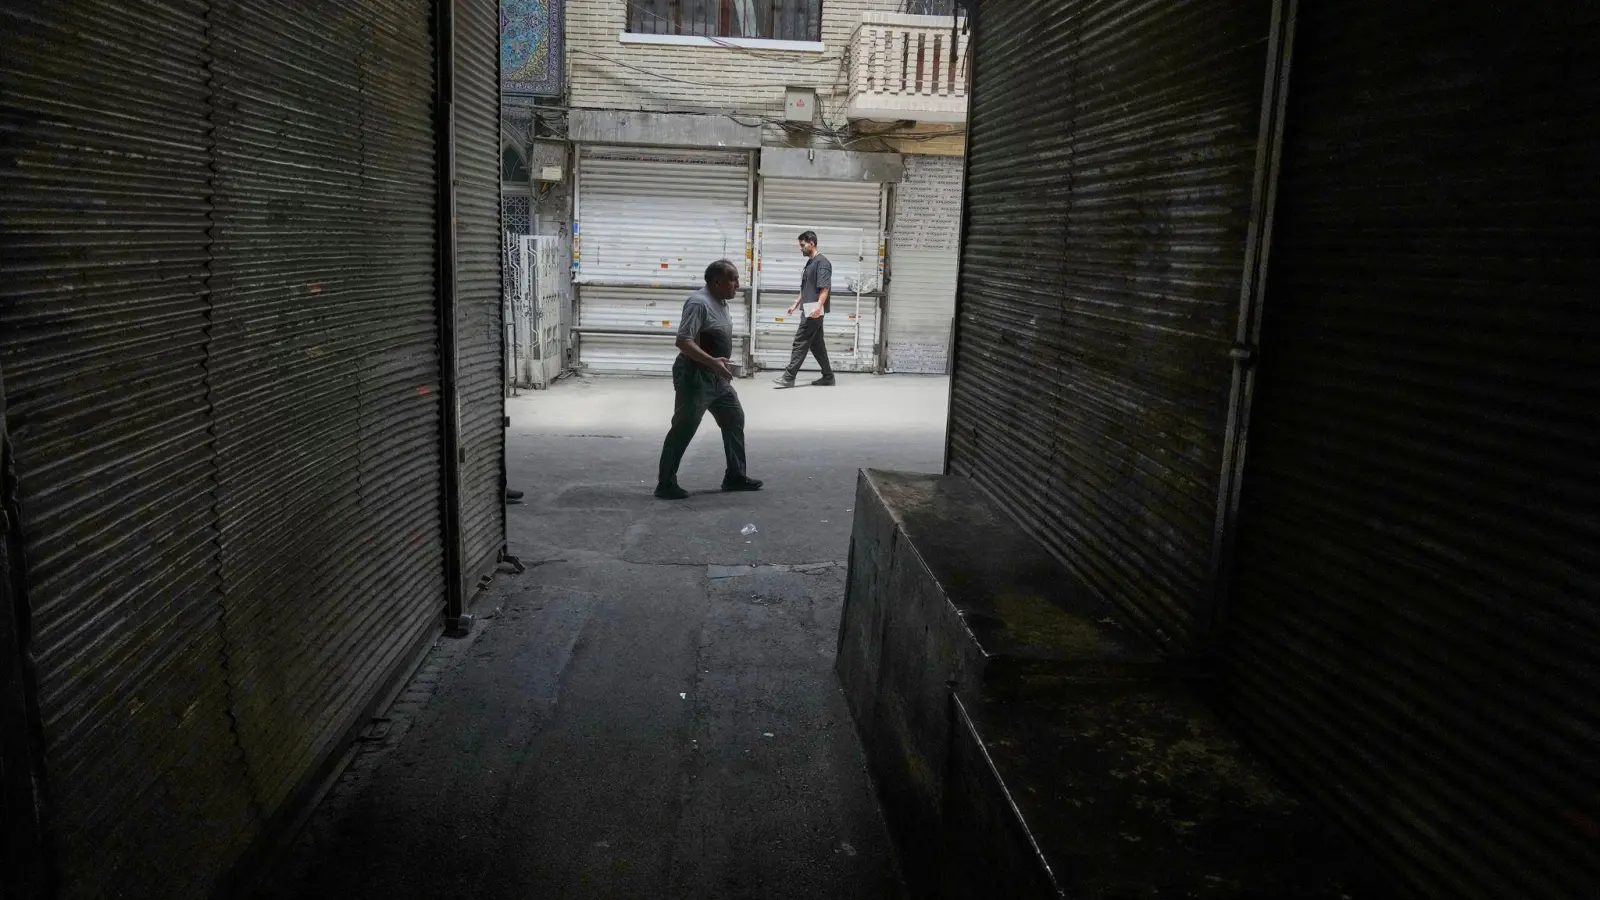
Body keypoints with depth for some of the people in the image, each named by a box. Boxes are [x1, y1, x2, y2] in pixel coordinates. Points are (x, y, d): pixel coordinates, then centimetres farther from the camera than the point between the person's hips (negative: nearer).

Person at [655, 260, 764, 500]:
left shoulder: (720, 303, 11)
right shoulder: (699, 303, -20)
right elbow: (683, 341, -26)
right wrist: (712, 362, -33)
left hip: (717, 377, 10)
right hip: (694, 376, -10)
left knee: (735, 420, 13)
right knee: (683, 430, -5)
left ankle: (735, 476, 23)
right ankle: (666, 484, 3)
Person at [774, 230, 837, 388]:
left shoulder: (822, 262, -11)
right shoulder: (810, 263, 18)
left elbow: (825, 288, -19)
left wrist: (818, 307, -29)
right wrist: (796, 303, 21)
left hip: (814, 311, -10)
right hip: (809, 310, 10)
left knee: (800, 342, -9)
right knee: (816, 344, 11)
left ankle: (789, 377, -8)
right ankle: (828, 376, 16)